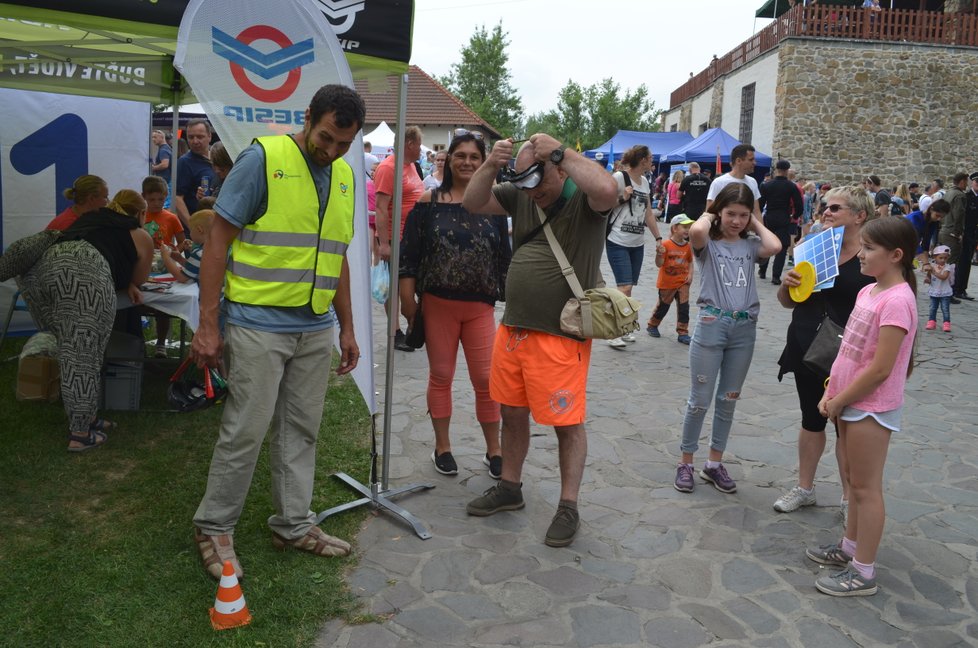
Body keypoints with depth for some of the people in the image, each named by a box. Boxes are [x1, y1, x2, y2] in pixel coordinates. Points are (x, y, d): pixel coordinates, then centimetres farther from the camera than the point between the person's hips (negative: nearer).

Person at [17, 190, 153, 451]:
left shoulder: (91, 216, 38)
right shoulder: (141, 237, 24)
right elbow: (137, 280, 37)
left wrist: (124, 284, 41)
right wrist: (128, 284, 56)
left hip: (35, 267, 6)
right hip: (82, 269, -6)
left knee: (68, 352, 15)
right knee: (83, 355, 0)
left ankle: (86, 417, 24)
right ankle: (80, 433, 6)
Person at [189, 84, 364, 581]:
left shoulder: (344, 176, 11)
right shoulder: (262, 158, -8)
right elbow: (218, 241, -9)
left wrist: (347, 329, 17)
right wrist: (207, 325, -13)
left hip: (317, 329, 6)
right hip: (260, 324, -6)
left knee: (301, 431, 12)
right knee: (245, 431, 0)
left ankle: (293, 525, 26)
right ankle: (214, 527, 19)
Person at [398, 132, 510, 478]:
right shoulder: (429, 202, -1)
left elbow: (504, 257, 9)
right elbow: (408, 256, -2)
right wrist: (408, 301, -7)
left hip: (480, 307, 1)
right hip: (437, 305, -1)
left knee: (486, 379, 2)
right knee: (441, 376, 10)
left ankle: (494, 451, 18)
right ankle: (442, 447, 25)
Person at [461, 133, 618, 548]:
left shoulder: (584, 199, -9)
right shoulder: (521, 196, 9)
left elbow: (607, 191, -32)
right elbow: (473, 203, 7)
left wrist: (561, 152, -24)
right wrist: (491, 166, -9)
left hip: (561, 334, -7)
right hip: (513, 327, 7)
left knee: (568, 423, 3)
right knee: (512, 413, 18)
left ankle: (568, 507, 18)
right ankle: (509, 489, 36)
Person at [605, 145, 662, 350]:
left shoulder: (645, 182, 13)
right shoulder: (619, 177, -10)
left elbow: (648, 213, 20)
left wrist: (658, 238, 17)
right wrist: (622, 198, -21)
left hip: (637, 244, 7)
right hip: (618, 243, -7)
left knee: (628, 288, 9)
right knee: (625, 288, -13)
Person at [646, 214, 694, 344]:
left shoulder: (688, 246, 0)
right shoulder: (666, 244, -15)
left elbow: (690, 262, 12)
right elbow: (659, 264, -16)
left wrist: (690, 274, -3)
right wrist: (659, 254, -34)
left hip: (683, 282, 4)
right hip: (667, 283, -4)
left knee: (684, 307, 0)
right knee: (663, 306, 12)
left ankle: (683, 333, 9)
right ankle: (652, 325, 35)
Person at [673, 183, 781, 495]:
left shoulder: (750, 245, 8)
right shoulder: (708, 243, -2)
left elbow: (775, 246, -14)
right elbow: (696, 230, -26)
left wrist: (755, 223, 2)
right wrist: (709, 214, -5)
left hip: (745, 328, 4)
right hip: (712, 324, -4)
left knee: (728, 400, 13)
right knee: (699, 400, 3)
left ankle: (714, 464, 26)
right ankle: (686, 463, 18)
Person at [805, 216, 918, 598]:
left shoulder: (897, 300, -22)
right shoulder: (868, 291, 7)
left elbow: (880, 369, -23)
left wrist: (838, 401, -14)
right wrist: (832, 392, 3)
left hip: (871, 407, -9)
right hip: (850, 401, 9)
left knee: (866, 487, 1)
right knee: (856, 481, 20)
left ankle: (863, 573, 13)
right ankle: (850, 547, 36)